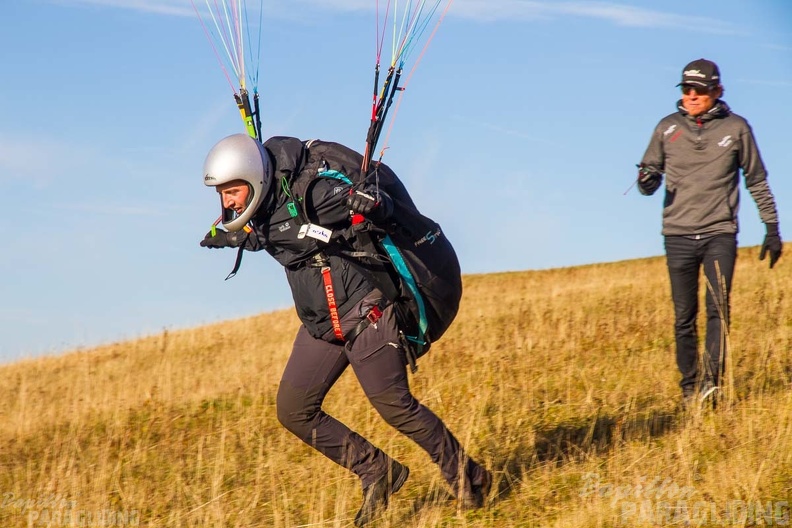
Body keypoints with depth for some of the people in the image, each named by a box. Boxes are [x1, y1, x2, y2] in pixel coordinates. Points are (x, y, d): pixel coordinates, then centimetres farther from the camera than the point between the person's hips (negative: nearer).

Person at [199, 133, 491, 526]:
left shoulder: (309, 196, -22)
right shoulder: (260, 215, 1)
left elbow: (384, 208, -23)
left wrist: (370, 202, -44)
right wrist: (225, 235, 33)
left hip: (364, 317, -8)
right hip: (319, 327, 8)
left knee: (395, 407, -6)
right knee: (295, 412, 4)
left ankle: (466, 476, 13)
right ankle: (376, 472, 16)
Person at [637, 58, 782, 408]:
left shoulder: (736, 128, 4)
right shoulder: (668, 128, 7)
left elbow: (757, 181, 12)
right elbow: (650, 173, 14)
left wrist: (772, 228, 11)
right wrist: (646, 180, -11)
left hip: (720, 234, -1)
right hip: (678, 235, 2)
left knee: (718, 308, -15)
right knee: (684, 317, 3)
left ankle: (712, 381, -21)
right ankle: (689, 387, 12)